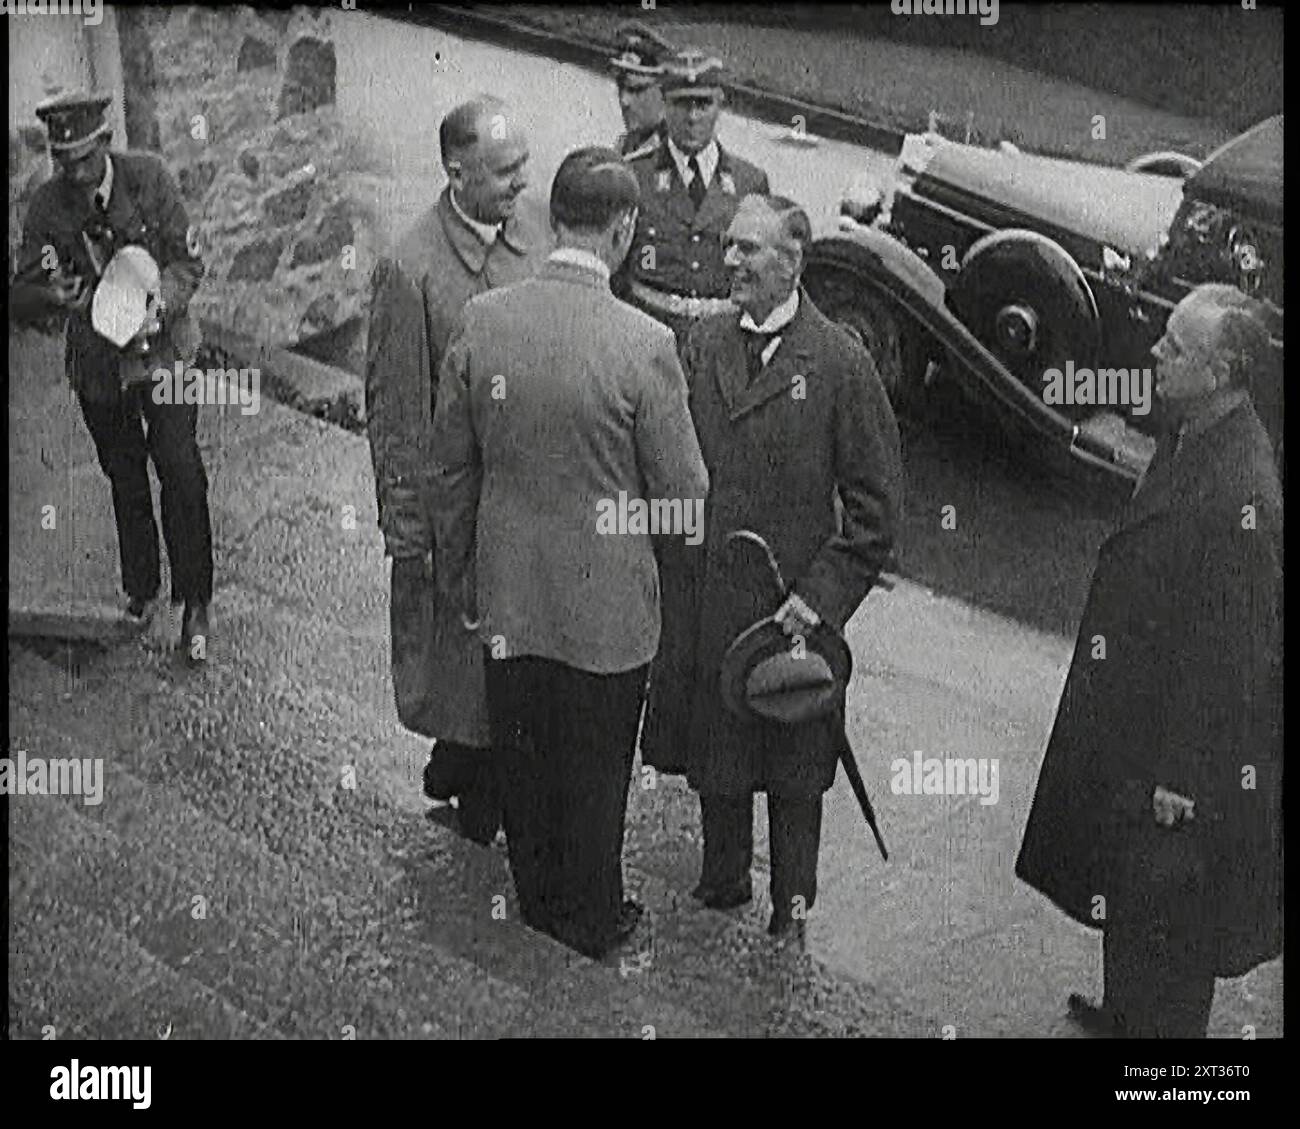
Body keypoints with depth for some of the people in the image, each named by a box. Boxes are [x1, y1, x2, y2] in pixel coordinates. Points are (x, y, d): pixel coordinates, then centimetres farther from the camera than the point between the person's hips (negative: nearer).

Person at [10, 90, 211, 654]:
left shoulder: (149, 178, -12)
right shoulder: (47, 205, -9)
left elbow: (188, 261, -7)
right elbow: (22, 296, -9)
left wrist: (160, 305, -26)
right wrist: (50, 297, -33)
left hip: (161, 349, -2)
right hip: (97, 359, 2)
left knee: (181, 474, -8)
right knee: (124, 478, 15)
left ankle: (195, 603, 3)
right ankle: (141, 591, 32)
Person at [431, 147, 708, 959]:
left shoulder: (482, 321, -9)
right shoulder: (644, 344, -22)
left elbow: (453, 466, 1)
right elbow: (684, 494, -14)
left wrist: (458, 572, 14)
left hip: (508, 591, 4)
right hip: (603, 599, -4)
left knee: (524, 758, 22)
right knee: (596, 769, 16)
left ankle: (539, 899, 42)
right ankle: (592, 918, 35)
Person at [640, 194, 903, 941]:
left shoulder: (841, 364, -10)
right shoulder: (700, 347, 3)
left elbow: (877, 505, -8)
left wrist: (823, 594, -15)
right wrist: (675, 566, 0)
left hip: (789, 608, -4)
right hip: (700, 601, 4)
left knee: (794, 768, 11)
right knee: (712, 750, 17)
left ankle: (792, 909, 29)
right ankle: (723, 882, 38)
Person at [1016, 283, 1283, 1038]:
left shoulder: (1241, 494, -30)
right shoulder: (1190, 438, 0)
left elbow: (1235, 650, -25)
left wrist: (1182, 776, -18)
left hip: (1185, 736, -10)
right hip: (1137, 711, 10)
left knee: (1167, 905, 8)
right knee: (1126, 887, 26)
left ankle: (1165, 1025, 28)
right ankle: (1129, 1011, 46)